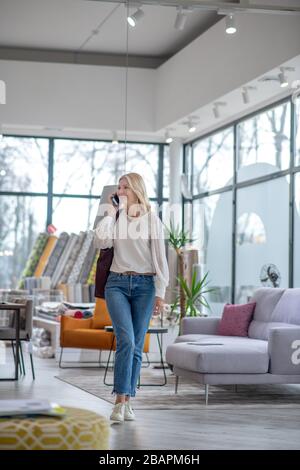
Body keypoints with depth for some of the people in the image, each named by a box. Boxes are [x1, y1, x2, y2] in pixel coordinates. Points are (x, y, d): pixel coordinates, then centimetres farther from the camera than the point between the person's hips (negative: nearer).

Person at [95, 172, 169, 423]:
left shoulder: (151, 219, 3)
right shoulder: (116, 218, 9)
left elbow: (160, 257, 1)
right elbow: (103, 241, -11)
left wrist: (160, 293, -4)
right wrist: (111, 211, -4)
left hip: (144, 285, 0)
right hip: (117, 284, 0)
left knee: (136, 346, 3)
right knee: (126, 340, -17)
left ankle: (128, 402, 11)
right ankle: (120, 401, -15)